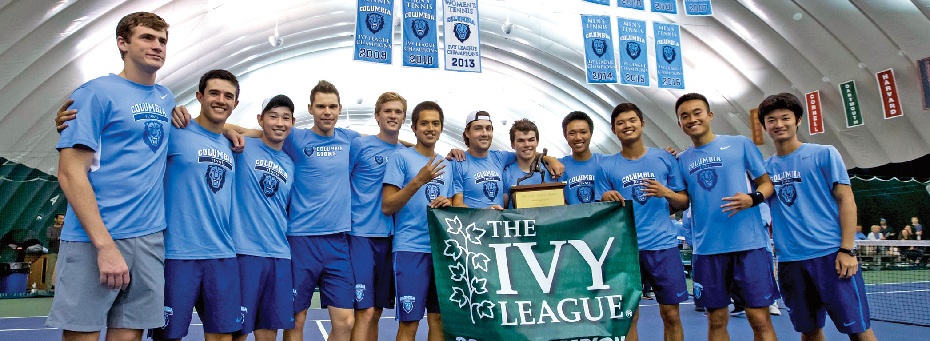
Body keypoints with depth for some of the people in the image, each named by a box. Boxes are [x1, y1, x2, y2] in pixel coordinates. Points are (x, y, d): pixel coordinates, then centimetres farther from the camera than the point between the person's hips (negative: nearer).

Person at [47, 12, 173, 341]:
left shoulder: (166, 98, 13)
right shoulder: (97, 92, -5)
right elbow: (71, 172, -11)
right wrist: (105, 245, -18)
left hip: (151, 237, 5)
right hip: (94, 239, -5)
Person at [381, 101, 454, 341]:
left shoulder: (446, 164, 15)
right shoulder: (401, 157, -3)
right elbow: (387, 207, -9)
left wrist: (448, 204, -2)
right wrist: (419, 180, -19)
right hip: (411, 248, -5)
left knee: (439, 317, 10)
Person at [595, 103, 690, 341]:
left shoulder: (665, 159, 6)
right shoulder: (606, 167, 4)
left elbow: (684, 203, 8)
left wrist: (666, 193, -12)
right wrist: (606, 202, -16)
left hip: (664, 244, 1)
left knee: (671, 315, 5)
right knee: (628, 315, 4)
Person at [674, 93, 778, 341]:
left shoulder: (740, 144, 3)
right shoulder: (682, 160, 10)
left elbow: (768, 183, 5)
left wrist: (753, 198, -15)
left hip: (749, 243, -2)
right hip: (707, 248, 3)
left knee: (759, 319, -1)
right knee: (716, 320, 9)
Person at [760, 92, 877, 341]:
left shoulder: (824, 154, 1)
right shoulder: (766, 167, 10)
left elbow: (846, 200, -3)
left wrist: (847, 249, -10)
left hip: (831, 254, -3)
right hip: (790, 261, 3)